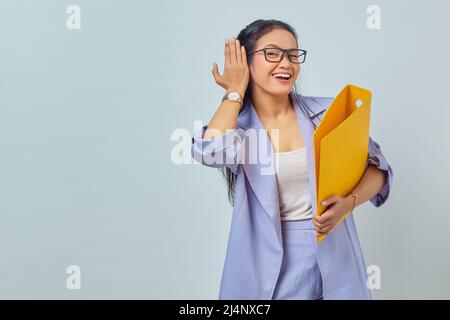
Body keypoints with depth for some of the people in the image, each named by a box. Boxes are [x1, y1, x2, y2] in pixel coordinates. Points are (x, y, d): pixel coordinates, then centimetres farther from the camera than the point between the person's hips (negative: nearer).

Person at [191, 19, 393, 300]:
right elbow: (211, 151, -26)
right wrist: (235, 92, -11)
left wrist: (350, 201, -22)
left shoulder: (327, 112, -3)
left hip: (333, 260, 1)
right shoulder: (234, 125, -4)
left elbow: (377, 167, -1)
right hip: (269, 266, -1)